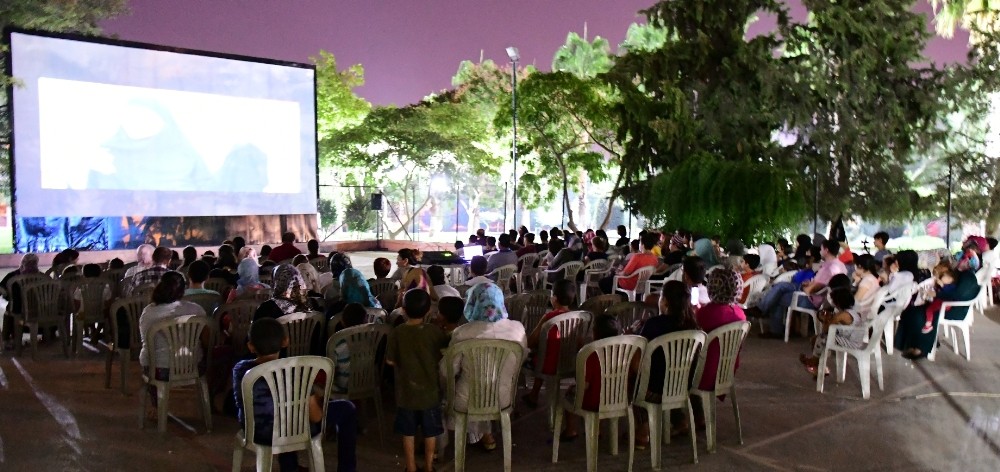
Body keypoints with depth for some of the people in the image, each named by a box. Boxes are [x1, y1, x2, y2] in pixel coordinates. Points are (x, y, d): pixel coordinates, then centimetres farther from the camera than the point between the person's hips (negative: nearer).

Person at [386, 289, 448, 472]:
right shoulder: (434, 331, -13)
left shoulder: (397, 332, -13)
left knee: (408, 433, 14)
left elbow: (390, 361, -7)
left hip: (406, 392, 0)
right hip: (430, 391, 0)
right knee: (430, 432, 15)